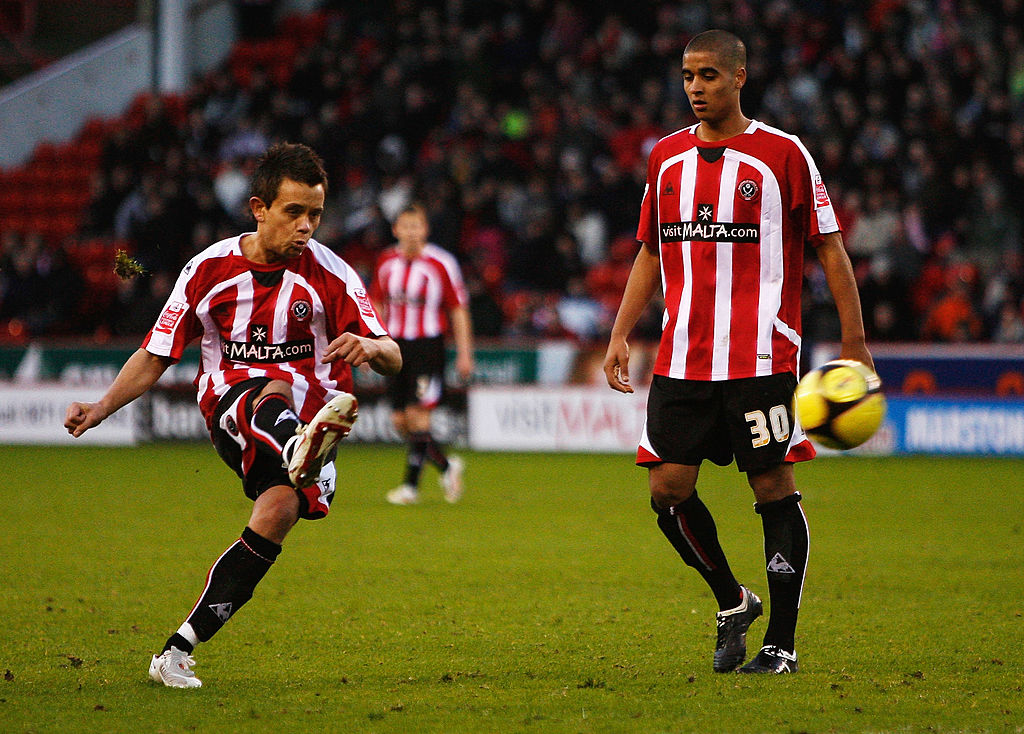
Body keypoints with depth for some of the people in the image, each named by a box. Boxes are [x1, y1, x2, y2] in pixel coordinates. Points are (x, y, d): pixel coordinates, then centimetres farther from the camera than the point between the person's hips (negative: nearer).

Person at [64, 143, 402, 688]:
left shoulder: (329, 274, -1)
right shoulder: (209, 270, 1)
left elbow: (393, 359, -4)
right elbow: (156, 356, 8)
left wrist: (368, 346, -28)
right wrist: (101, 408, -7)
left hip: (311, 407, 1)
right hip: (232, 405, -1)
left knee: (279, 510, -28)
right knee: (274, 390, -37)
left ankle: (179, 650, -21)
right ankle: (299, 453, -77)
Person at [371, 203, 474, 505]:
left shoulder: (441, 263, -8)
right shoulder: (387, 262, 5)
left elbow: (458, 310, -4)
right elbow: (379, 305, 16)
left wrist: (464, 354, -6)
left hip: (428, 344, -5)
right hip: (396, 344, 5)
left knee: (417, 415, -13)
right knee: (400, 421, 4)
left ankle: (411, 485, -5)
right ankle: (446, 466, 23)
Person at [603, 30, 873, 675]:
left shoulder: (782, 153, -3)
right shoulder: (667, 157, 11)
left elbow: (830, 247, 0)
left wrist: (854, 344, -4)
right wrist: (620, 334, 10)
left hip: (760, 357, -5)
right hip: (682, 358, 5)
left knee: (774, 488, -3)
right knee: (668, 487, -1)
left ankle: (782, 641, 5)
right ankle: (732, 603, 21)